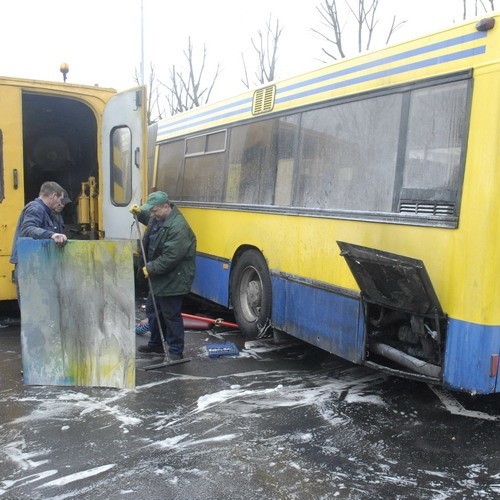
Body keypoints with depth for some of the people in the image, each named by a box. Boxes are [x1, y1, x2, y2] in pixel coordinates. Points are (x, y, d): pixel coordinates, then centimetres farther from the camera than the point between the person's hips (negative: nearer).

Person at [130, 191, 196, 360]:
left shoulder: (178, 227, -27)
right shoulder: (158, 217, 4)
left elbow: (170, 258, -28)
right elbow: (149, 219, 31)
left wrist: (150, 268, -17)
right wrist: (139, 213, 11)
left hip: (172, 280, -10)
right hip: (159, 277, 10)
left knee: (171, 316, -1)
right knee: (152, 310, 21)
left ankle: (176, 351, 12)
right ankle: (156, 343, 38)